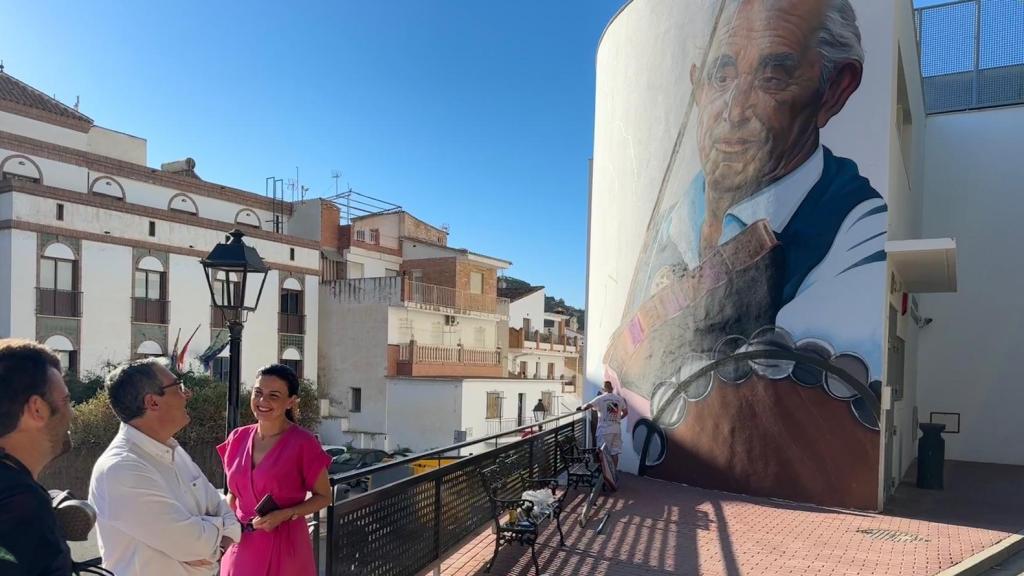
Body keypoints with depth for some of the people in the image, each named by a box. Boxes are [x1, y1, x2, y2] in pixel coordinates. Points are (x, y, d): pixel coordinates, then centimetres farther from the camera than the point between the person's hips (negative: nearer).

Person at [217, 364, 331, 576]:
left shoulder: (303, 443, -14)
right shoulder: (237, 438, 1)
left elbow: (324, 497, -5)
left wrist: (284, 515, -17)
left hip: (284, 545, -4)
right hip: (241, 546, 5)